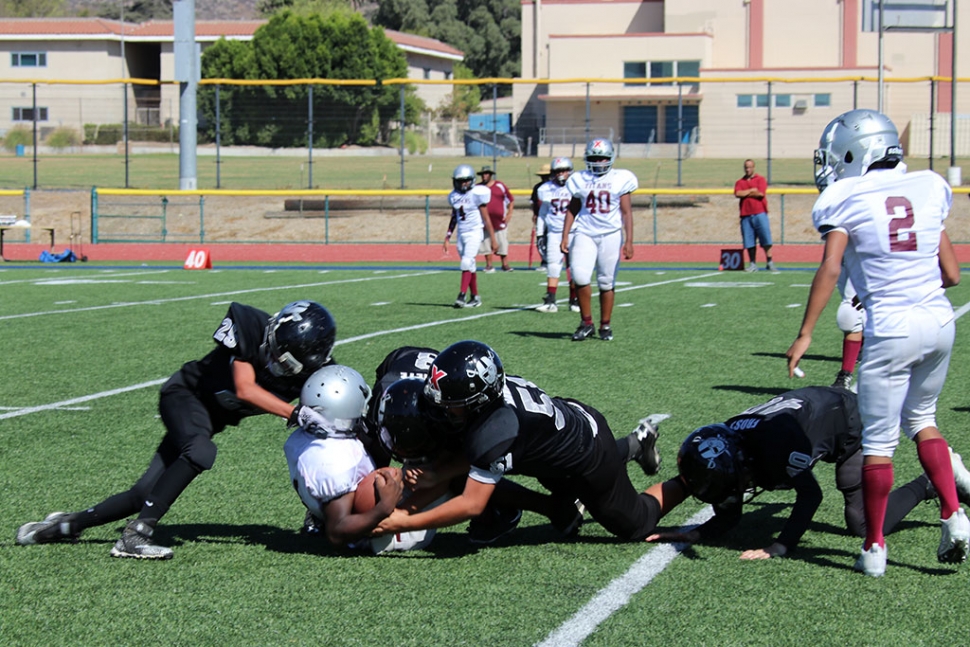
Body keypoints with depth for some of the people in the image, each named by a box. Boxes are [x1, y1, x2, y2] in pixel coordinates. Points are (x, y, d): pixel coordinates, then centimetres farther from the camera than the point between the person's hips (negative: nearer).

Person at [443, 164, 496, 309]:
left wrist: (493, 238, -5)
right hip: (461, 234, 6)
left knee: (467, 263, -18)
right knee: (470, 266, 10)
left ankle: (461, 296, -22)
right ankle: (475, 297, 16)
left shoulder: (476, 194, -9)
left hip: (474, 233, -6)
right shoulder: (454, 196, 8)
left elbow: (486, 218, -6)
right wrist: (447, 238, 15)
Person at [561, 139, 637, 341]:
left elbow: (626, 212, 2)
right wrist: (565, 237, 5)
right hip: (584, 233, 1)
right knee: (580, 276, -16)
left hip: (610, 235, -1)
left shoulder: (620, 179, 2)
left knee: (606, 282, 1)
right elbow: (572, 210, 13)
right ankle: (586, 323, -3)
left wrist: (629, 241, -5)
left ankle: (605, 326, 14)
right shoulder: (579, 180, 7)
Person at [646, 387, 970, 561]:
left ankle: (930, 485, 9)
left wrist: (778, 548, -37)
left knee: (864, 526, -11)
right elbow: (729, 517, -7)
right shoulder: (728, 447, -17)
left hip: (851, 422, -8)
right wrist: (692, 536, -23)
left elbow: (810, 494, -35)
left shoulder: (775, 441, -42)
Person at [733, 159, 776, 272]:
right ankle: (753, 264, 6)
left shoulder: (760, 180, 7)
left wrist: (745, 193, -1)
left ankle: (769, 262, -2)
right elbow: (738, 194, -3)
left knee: (766, 238, -7)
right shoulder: (740, 182, 15)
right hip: (746, 215, 3)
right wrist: (752, 190, -4)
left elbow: (761, 193, -9)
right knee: (749, 241, 0)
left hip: (760, 213, -3)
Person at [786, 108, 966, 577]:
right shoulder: (928, 191, 10)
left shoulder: (846, 200, -3)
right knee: (921, 417, 25)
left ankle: (875, 547, 12)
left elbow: (829, 269, -16)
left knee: (879, 442, 5)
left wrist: (805, 334, -18)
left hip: (891, 329, -5)